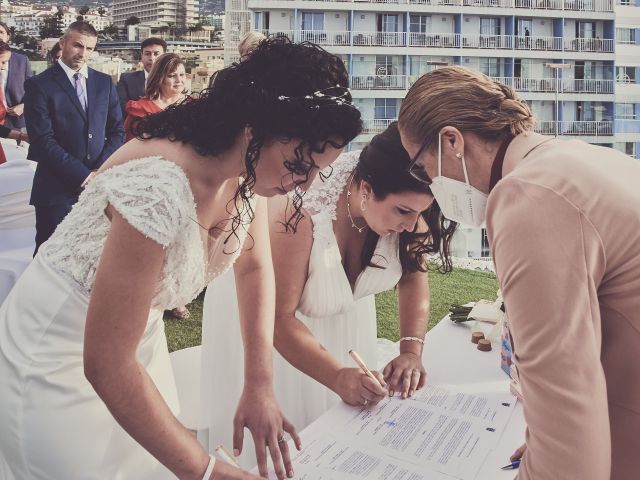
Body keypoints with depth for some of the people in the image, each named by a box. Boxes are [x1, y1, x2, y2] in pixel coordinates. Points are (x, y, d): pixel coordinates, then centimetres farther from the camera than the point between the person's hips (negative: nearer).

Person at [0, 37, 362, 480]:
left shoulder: (248, 166, -12)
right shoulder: (158, 189, -36)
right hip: (53, 361, -6)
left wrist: (260, 385, -5)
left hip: (136, 340, 6)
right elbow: (106, 363, -30)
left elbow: (256, 268, 3)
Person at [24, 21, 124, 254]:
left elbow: (117, 130, 10)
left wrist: (101, 170, -4)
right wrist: (84, 176, -14)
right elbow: (43, 140, -10)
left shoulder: (104, 82, 11)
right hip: (57, 188, -3)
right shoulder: (39, 85, -3)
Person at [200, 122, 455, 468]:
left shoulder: (399, 205, -24)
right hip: (261, 312, -4)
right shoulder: (296, 214, -38)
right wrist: (338, 377, -40)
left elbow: (414, 275, -10)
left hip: (342, 314, 5)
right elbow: (278, 318, -30)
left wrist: (411, 351, -23)